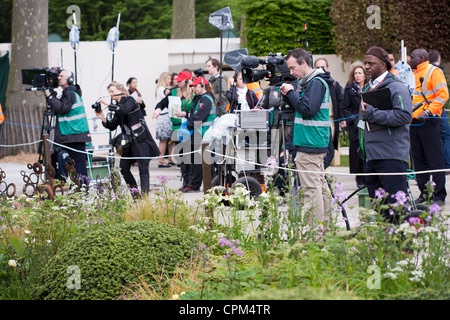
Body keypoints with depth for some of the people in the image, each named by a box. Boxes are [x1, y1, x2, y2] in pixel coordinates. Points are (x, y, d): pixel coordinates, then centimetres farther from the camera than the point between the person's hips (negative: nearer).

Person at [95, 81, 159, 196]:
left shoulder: (130, 100, -4)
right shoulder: (118, 106, 16)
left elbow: (124, 111, -27)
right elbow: (112, 126, 12)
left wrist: (109, 104, -22)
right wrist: (103, 118, -3)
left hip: (141, 140, -8)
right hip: (129, 142, 8)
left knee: (143, 168, -10)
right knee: (123, 167, 2)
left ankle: (144, 193, -15)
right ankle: (134, 191, 12)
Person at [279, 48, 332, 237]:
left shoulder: (315, 82, -13)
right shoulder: (310, 82, 17)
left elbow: (308, 110, -21)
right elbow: (299, 107, 22)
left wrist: (292, 92, -12)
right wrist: (289, 96, 7)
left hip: (310, 144, -11)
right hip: (317, 144, 11)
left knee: (311, 188, -10)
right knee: (320, 184, 13)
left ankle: (315, 232, -10)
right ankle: (324, 227, 18)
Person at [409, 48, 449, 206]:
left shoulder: (434, 72, -4)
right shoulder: (414, 74, 19)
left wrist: (428, 112, -20)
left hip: (429, 121, -8)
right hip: (414, 121, 8)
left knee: (434, 158, -6)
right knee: (418, 159, 7)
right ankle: (424, 193, 13)